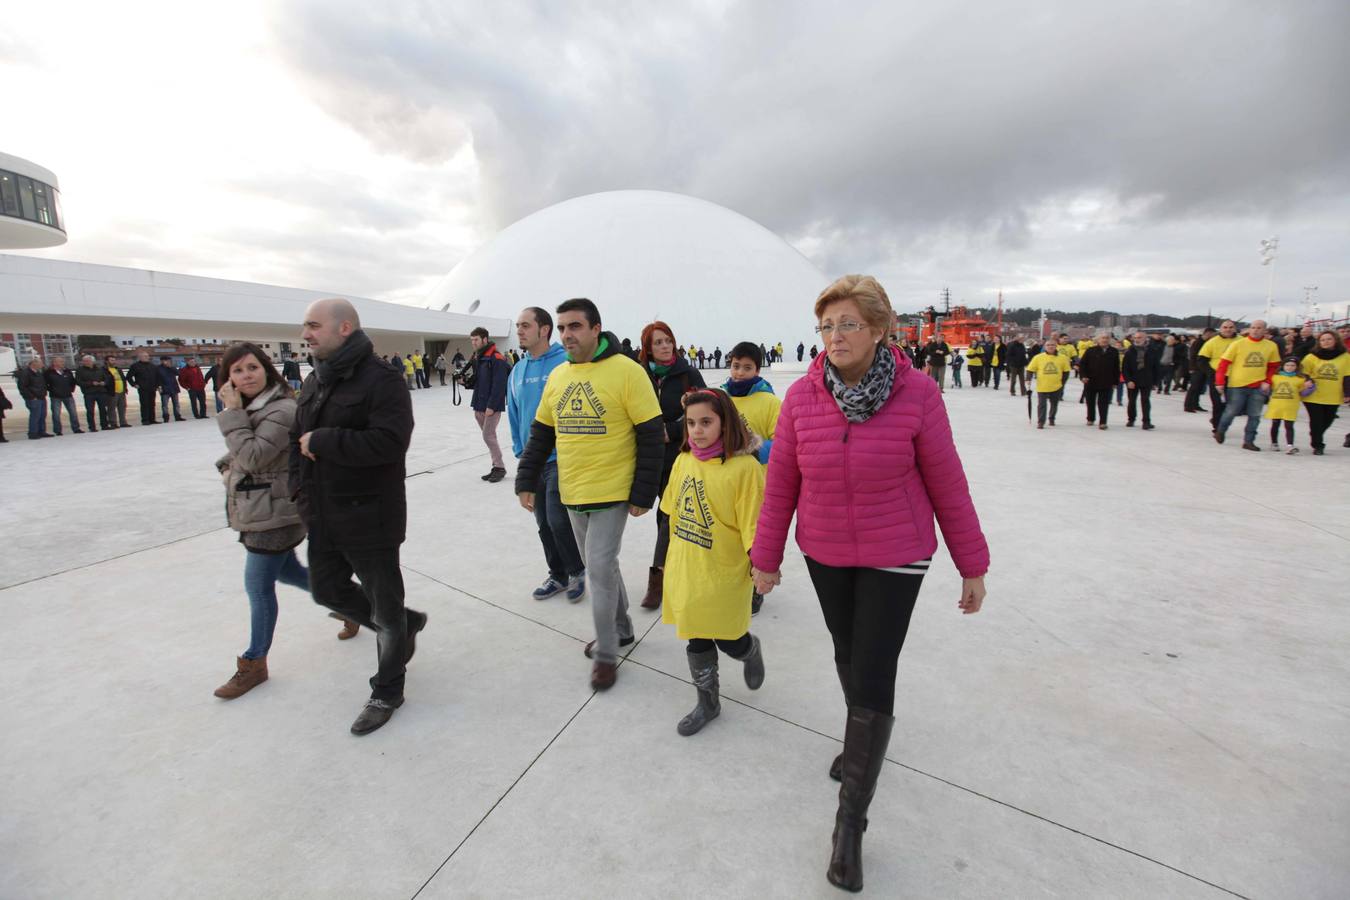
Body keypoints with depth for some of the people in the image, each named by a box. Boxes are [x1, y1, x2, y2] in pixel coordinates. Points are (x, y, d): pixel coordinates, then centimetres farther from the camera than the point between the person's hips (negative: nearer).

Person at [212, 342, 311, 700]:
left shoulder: (282, 411, -21)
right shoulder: (250, 408, 8)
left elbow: (253, 456, -27)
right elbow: (241, 456, 22)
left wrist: (233, 413, -23)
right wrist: (229, 467, 1)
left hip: (274, 514, -9)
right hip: (261, 511, 9)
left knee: (259, 587, 3)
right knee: (288, 572, 21)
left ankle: (254, 663, 20)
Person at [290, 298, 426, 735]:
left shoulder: (382, 379, -17)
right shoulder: (314, 381, 10)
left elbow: (390, 441, -29)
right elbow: (298, 440, 17)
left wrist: (323, 441, -23)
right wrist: (302, 491, 5)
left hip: (369, 519, -9)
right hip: (323, 518, 9)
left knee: (384, 608, 7)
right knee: (327, 590, 22)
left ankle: (387, 690, 27)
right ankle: (405, 624, 43)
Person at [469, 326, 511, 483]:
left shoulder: (496, 358, -14)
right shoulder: (477, 357, 13)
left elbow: (499, 385, -19)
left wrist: (491, 406, -22)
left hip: (492, 406, -8)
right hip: (480, 405, 8)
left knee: (488, 436, -7)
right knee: (489, 436, 11)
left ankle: (500, 468, 5)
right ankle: (496, 467, 18)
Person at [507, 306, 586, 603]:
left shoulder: (566, 363, -12)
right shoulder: (517, 370, 8)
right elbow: (514, 416, 15)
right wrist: (520, 451, 12)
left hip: (562, 458, -7)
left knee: (558, 520, -7)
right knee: (544, 523, 14)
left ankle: (577, 570, 19)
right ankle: (558, 575, 32)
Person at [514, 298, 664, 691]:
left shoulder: (626, 371, -12)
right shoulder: (557, 376, 6)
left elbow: (650, 436, -13)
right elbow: (540, 433, 14)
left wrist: (643, 494, -13)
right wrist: (526, 481, 8)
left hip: (612, 493, -6)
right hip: (572, 494, 6)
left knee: (600, 569, -4)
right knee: (599, 566, 18)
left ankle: (606, 653, 15)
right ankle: (621, 628, 38)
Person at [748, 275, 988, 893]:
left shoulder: (917, 394, -16)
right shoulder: (801, 397, -10)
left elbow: (947, 484, -8)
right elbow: (781, 482, -2)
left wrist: (972, 565, -1)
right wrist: (766, 555, 4)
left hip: (895, 558, -3)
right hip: (824, 555, 3)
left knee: (873, 676, -1)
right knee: (847, 655, 21)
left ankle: (851, 817, 20)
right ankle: (864, 738, 54)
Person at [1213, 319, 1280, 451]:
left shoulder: (1271, 346, 3)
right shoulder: (1237, 344, -7)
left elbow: (1273, 366, 11)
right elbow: (1224, 362, -6)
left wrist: (1267, 382, -1)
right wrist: (1220, 382, -11)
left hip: (1258, 387, 3)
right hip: (1236, 385, -3)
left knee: (1254, 415, 4)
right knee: (1231, 412, 1)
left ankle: (1248, 441, 12)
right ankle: (1220, 431, 26)